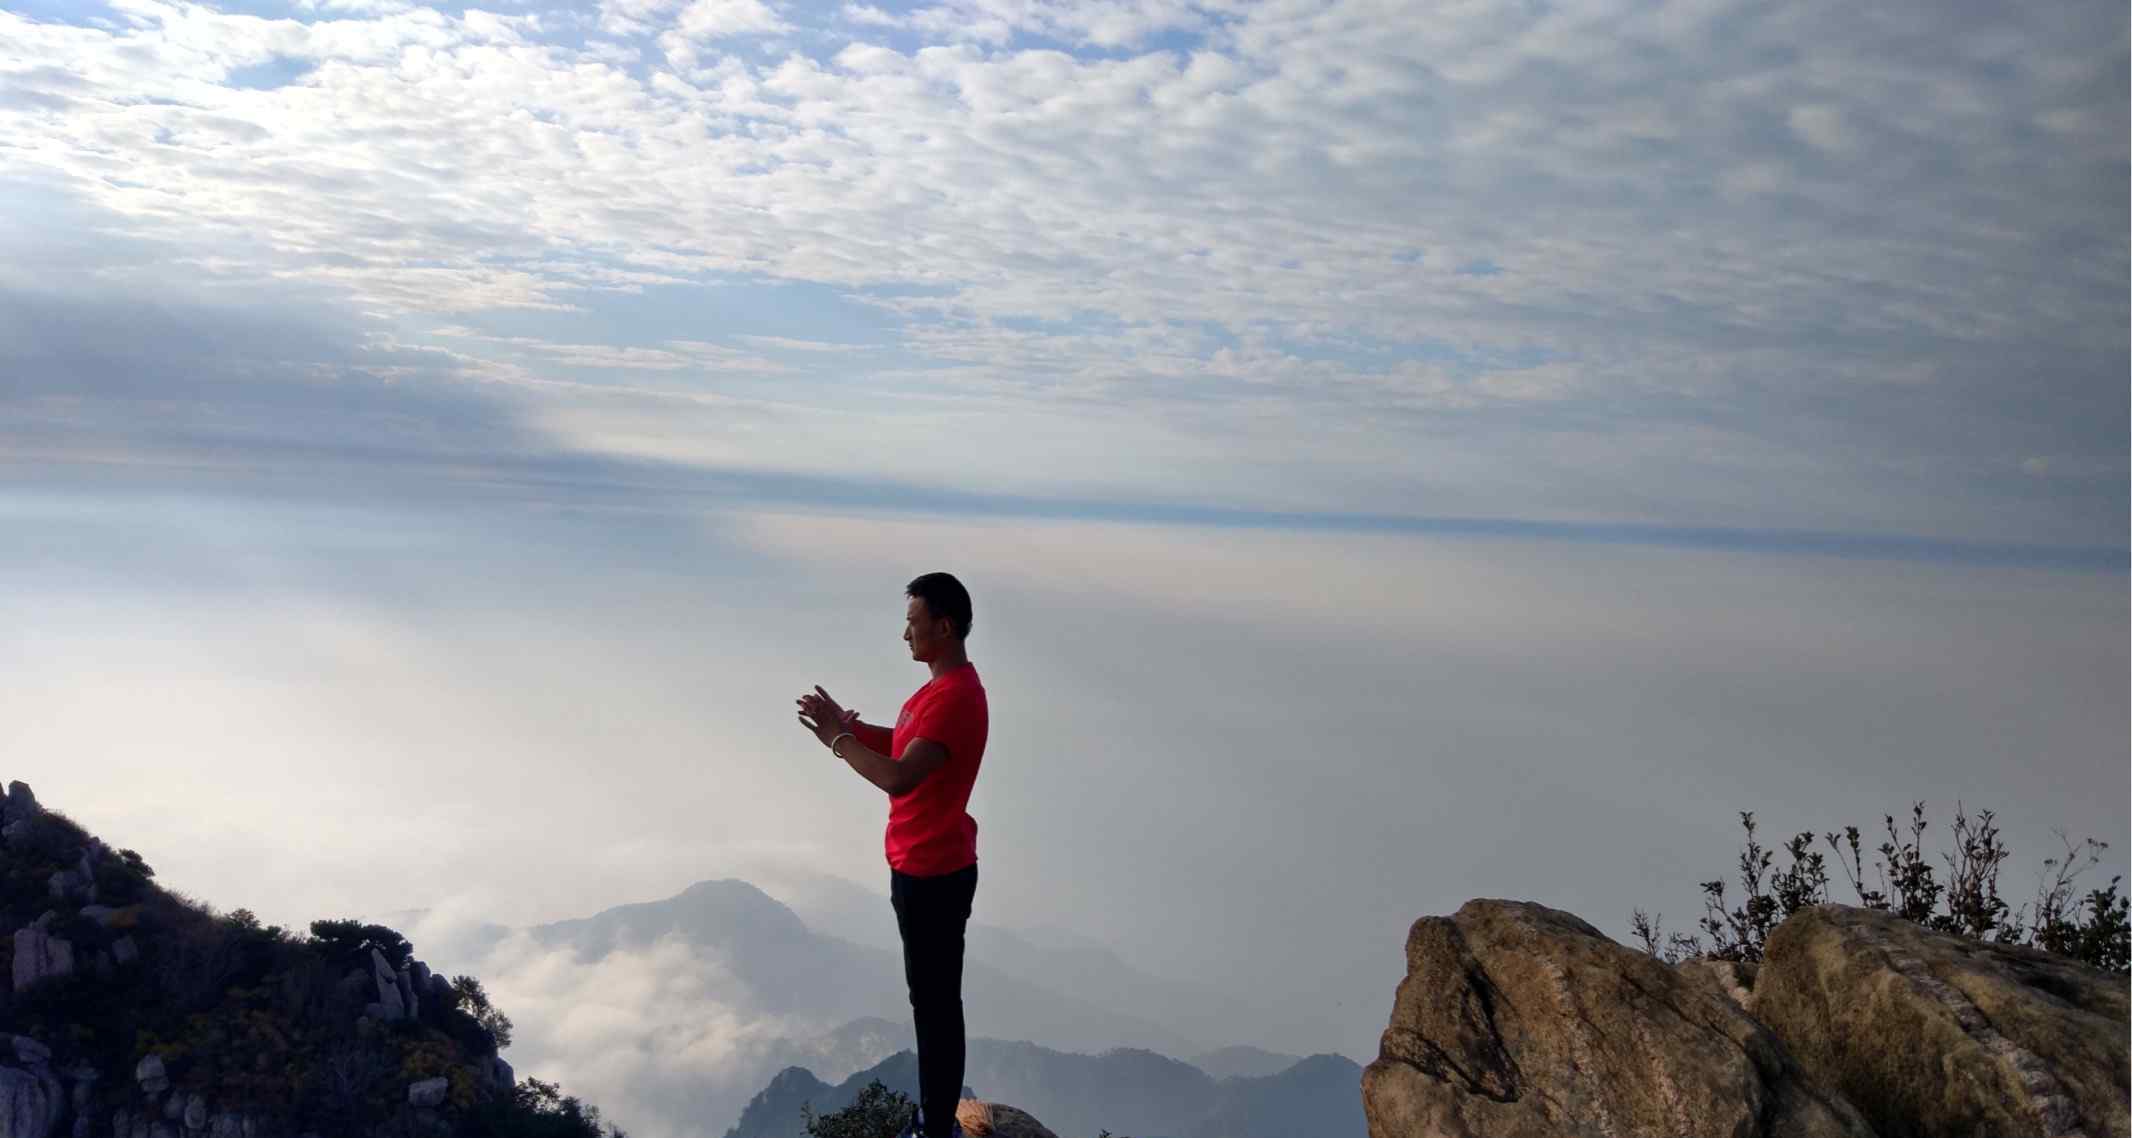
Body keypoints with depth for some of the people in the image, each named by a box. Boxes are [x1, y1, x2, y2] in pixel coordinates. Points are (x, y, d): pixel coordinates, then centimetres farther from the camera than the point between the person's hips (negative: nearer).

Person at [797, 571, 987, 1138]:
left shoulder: (955, 698, -25)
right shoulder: (943, 686, 9)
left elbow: (899, 778, -33)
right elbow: (903, 744, 21)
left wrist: (838, 741, -21)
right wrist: (851, 725, 5)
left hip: (934, 875, -10)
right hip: (924, 868, 10)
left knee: (935, 1001, 1)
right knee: (931, 996, 19)